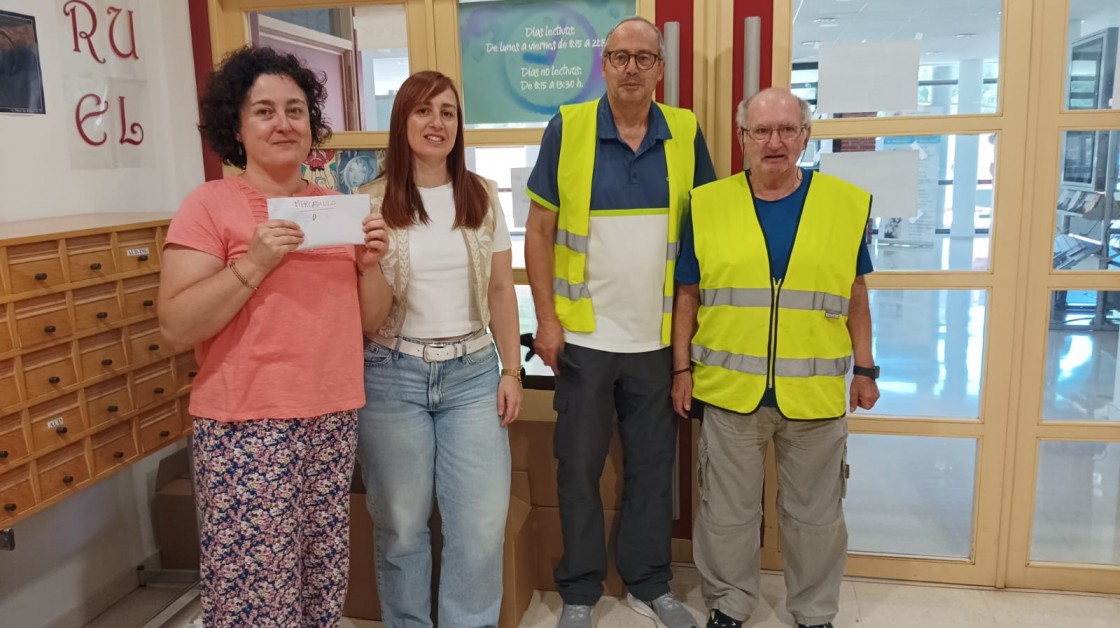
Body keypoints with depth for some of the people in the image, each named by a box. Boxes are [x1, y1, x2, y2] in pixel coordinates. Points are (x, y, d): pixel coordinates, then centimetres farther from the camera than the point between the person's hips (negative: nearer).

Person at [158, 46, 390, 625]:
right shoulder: (210, 204, -5)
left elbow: (368, 319, 12)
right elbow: (175, 327, -11)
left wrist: (370, 261, -5)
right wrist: (255, 262, -20)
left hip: (333, 421, 5)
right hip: (247, 428, -5)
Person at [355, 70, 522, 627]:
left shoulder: (483, 197, 4)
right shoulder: (372, 202, -2)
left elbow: (501, 291, 7)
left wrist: (511, 371, 5)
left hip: (472, 373, 2)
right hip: (393, 376, -1)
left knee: (482, 523, 3)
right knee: (400, 524, 10)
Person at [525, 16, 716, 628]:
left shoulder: (686, 134, 1)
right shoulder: (567, 129, -4)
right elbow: (539, 229, -2)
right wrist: (546, 318, -8)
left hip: (659, 338, 2)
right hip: (584, 335, -1)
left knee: (652, 464, 13)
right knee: (579, 465, 9)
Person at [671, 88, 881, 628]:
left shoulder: (848, 203, 2)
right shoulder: (707, 204, -1)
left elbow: (855, 297, 7)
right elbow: (688, 295, 4)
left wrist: (865, 368, 7)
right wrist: (682, 367, 1)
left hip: (816, 393, 1)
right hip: (729, 388, 0)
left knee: (814, 512, 15)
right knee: (727, 509, 13)